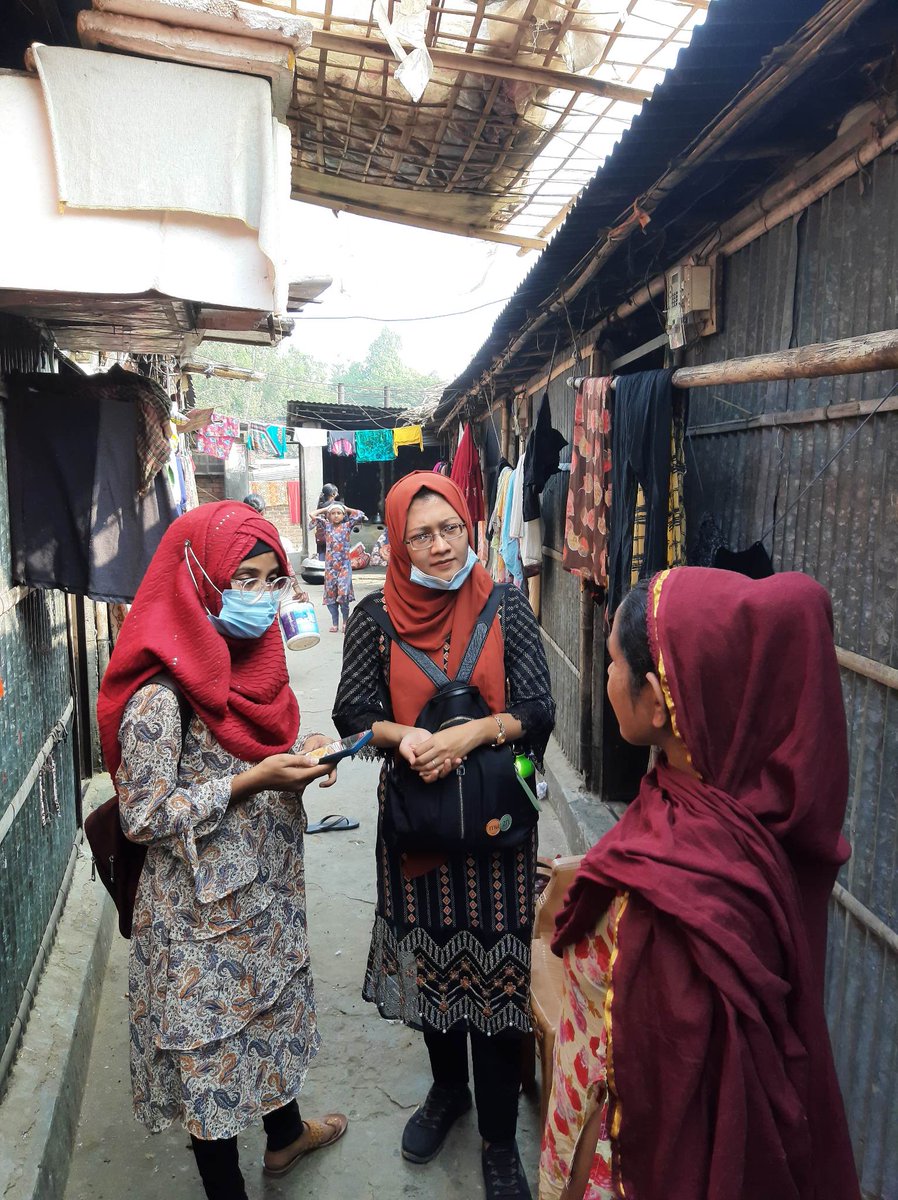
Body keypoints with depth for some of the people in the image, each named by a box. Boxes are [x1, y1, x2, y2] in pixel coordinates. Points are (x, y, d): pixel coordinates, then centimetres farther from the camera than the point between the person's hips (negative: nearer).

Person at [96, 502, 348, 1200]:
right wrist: (252, 782, -27)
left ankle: (286, 1131, 51)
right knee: (213, 1038, 11)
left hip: (267, 886, 8)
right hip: (204, 907, -8)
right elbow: (144, 816, -22)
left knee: (274, 1006, 26)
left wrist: (299, 754, -8)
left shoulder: (250, 657, -1)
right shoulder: (161, 691, -25)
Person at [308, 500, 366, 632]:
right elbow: (313, 515, 4)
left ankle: (345, 621, 4)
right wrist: (325, 509, 12)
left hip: (344, 564, -2)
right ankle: (335, 623, 12)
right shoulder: (327, 525, 9)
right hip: (330, 565, 2)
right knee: (330, 594, 3)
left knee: (344, 593, -12)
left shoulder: (347, 525, 6)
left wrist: (346, 509, 10)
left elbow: (360, 514, -1)